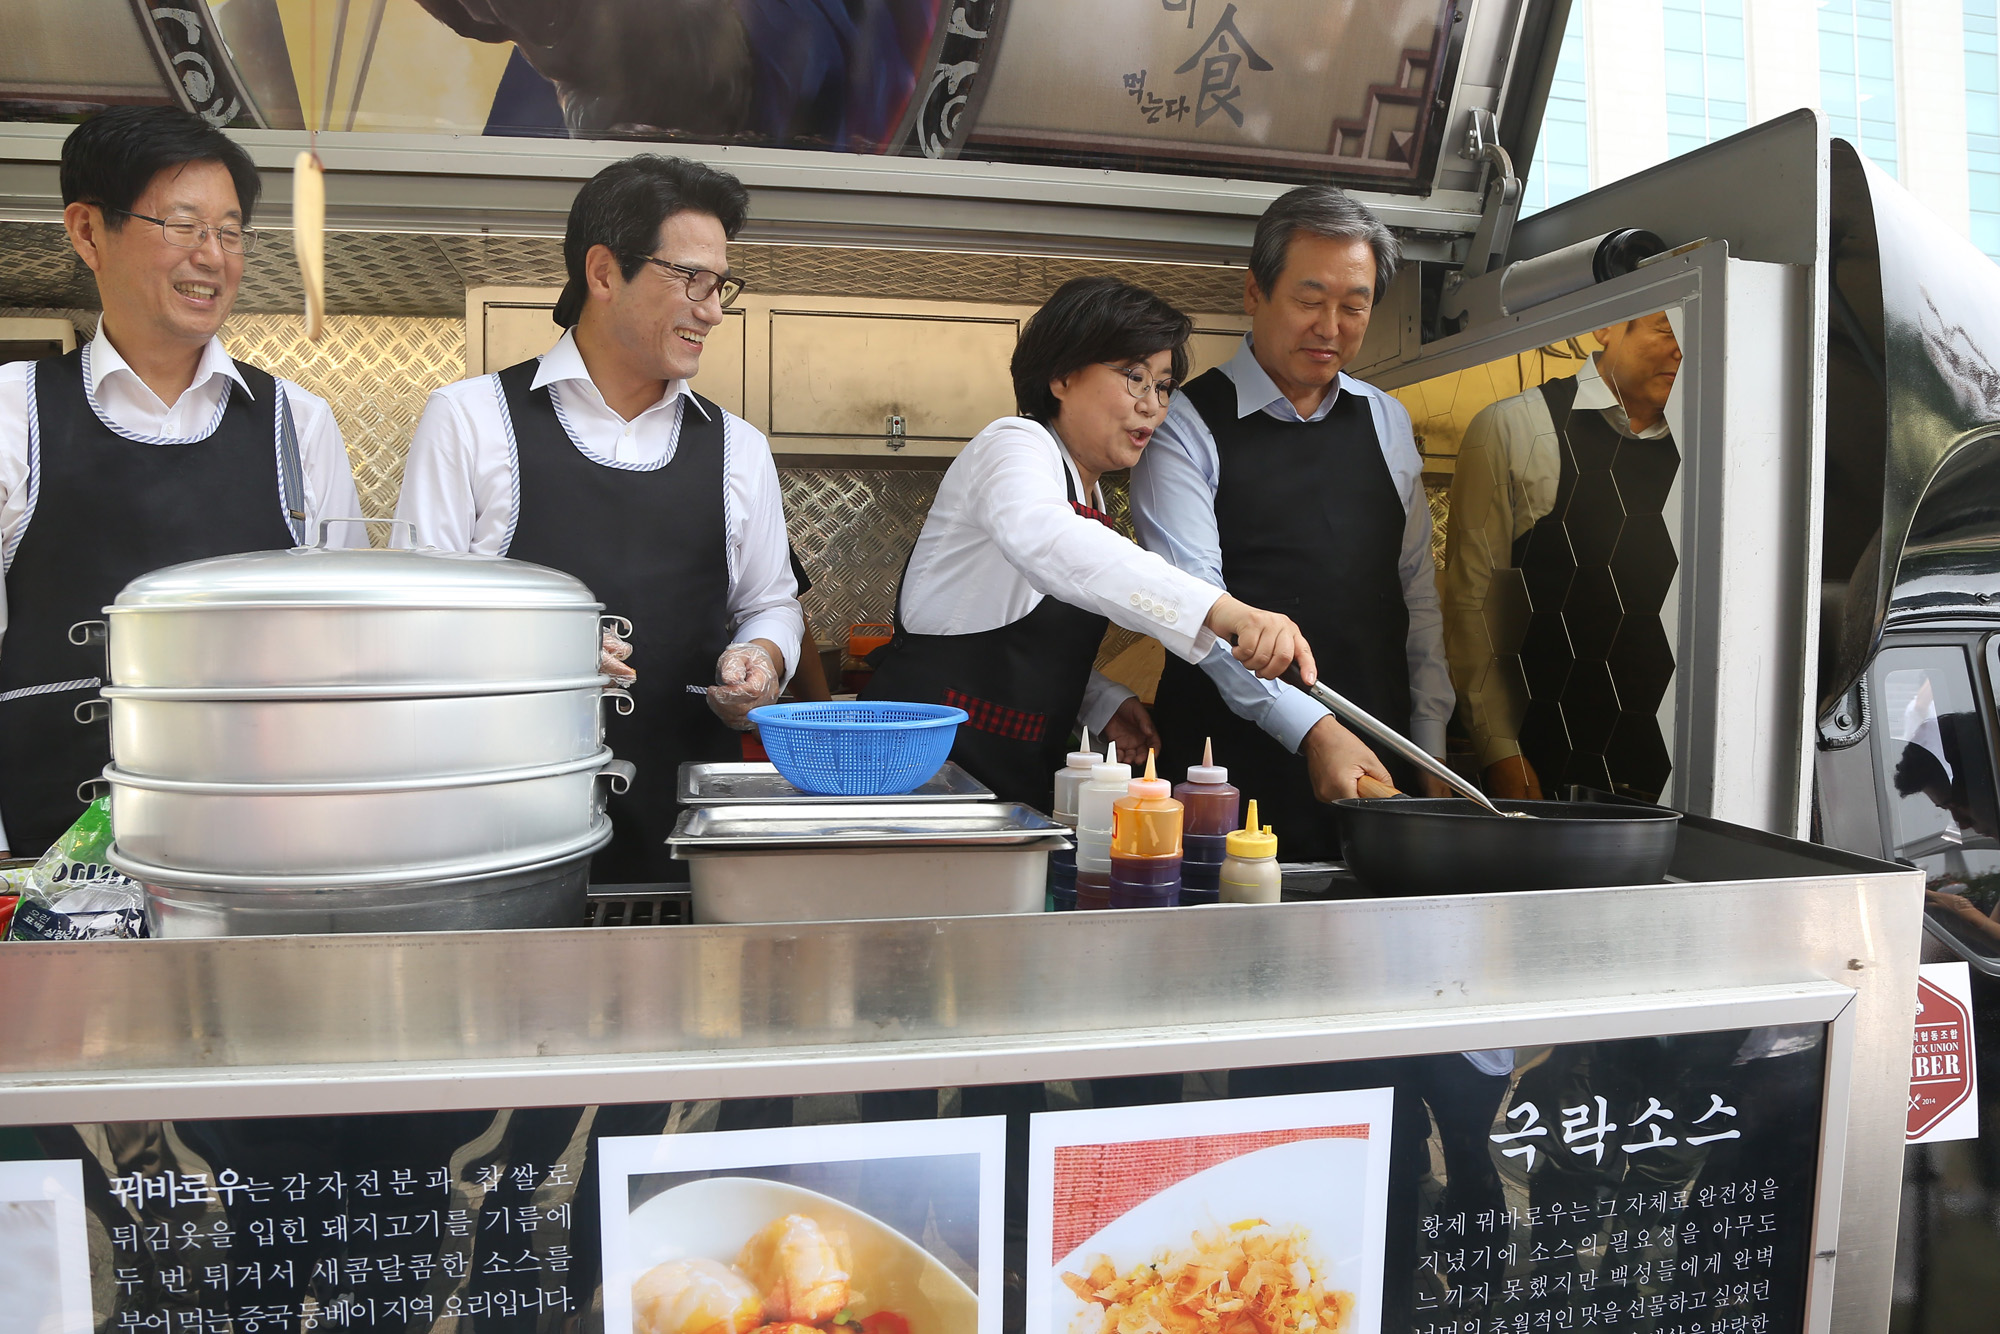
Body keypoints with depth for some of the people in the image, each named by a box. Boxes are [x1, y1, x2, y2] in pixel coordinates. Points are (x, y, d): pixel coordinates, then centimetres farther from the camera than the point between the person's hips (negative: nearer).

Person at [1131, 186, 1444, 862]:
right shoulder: (1186, 426, -4)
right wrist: (1311, 727, -23)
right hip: (1235, 773, -4)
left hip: (1380, 766, 5)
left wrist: (1430, 756, 8)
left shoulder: (1387, 422, 13)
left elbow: (1418, 595, 13)